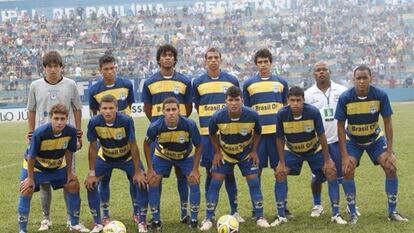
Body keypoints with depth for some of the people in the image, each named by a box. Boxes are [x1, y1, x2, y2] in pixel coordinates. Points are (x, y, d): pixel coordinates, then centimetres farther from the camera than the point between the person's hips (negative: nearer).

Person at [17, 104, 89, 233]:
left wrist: (69, 172, -1)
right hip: (35, 165, -4)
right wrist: (30, 178, -17)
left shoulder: (71, 131, -25)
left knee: (73, 185, 0)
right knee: (27, 190, -17)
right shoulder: (40, 133, -36)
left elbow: (69, 152, -7)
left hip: (58, 166, 4)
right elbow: (31, 156, -24)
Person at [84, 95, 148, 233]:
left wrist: (138, 172, -20)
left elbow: (133, 146, -21)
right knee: (90, 183, -10)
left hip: (127, 157, -2)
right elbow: (93, 148, -14)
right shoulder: (94, 122, -26)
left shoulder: (126, 121, -31)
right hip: (105, 158, 2)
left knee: (141, 182, -17)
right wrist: (92, 173, -12)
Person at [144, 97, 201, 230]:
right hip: (162, 156, 1)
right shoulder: (155, 127, -32)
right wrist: (150, 169, -12)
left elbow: (198, 146, -15)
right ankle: (156, 220, 4)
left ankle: (194, 219, 3)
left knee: (194, 181, -13)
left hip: (186, 156, 0)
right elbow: (147, 145, -11)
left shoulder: (190, 125, -34)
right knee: (153, 182, -11)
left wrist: (195, 169, -18)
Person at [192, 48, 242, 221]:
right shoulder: (198, 83, 5)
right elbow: (197, 107, 12)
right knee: (210, 172, 4)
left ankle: (234, 211, 10)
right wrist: (209, 119, 3)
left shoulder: (232, 81, 5)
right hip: (207, 133, 0)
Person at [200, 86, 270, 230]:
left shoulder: (252, 115, -27)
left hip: (246, 153, 0)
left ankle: (260, 218, 8)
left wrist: (254, 151, -8)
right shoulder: (218, 117, -28)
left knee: (254, 182, -5)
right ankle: (208, 219, 2)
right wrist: (217, 152, -8)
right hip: (224, 153, 0)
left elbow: (257, 132, -4)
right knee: (215, 182, -6)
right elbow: (212, 134, -5)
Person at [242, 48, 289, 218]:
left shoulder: (281, 82, 9)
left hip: (277, 131, 1)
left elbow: (286, 107, 14)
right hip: (257, 132, 0)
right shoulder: (248, 84, 6)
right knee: (256, 169, 2)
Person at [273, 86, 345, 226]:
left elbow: (321, 136, -19)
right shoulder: (282, 114, -26)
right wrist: (282, 163, -14)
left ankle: (336, 214, -2)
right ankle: (281, 216, -4)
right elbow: (280, 139, -13)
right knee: (280, 173, -16)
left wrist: (327, 160, -15)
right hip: (292, 151, 1)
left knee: (331, 171, -14)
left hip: (314, 149, -1)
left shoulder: (313, 112, -29)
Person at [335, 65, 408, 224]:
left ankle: (392, 212, 4)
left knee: (391, 168, -10)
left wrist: (389, 151, -15)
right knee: (347, 171, -16)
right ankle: (353, 214, -2)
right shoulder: (345, 98, -23)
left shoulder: (381, 96, -22)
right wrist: (344, 155, -19)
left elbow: (387, 123, -12)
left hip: (375, 138, 1)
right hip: (353, 140, -1)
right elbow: (340, 126, -15)